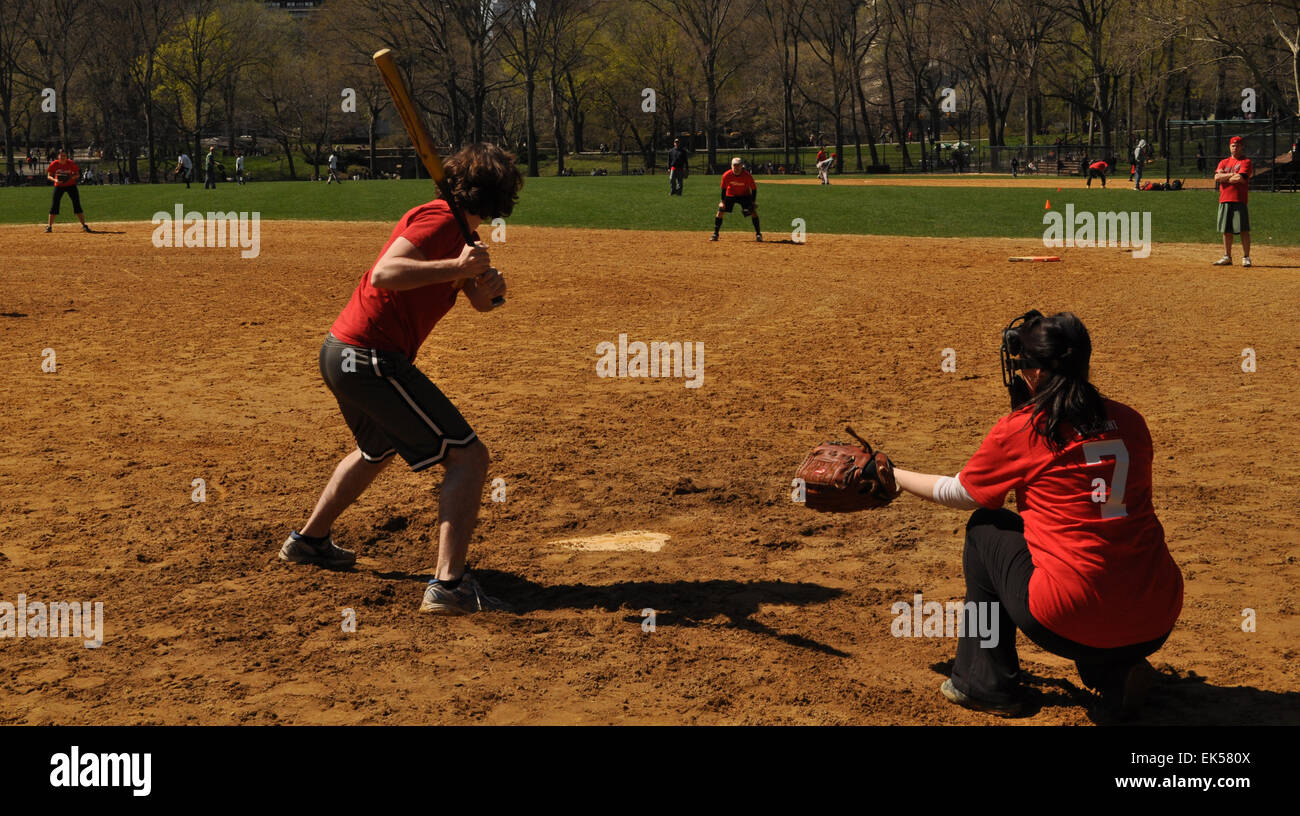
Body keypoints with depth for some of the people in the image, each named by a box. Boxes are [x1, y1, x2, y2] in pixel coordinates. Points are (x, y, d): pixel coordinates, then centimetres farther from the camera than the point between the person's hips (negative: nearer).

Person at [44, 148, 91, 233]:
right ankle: (49, 226, 4)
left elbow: (78, 175, -4)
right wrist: (55, 180, -26)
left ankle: (84, 225, -2)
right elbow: (49, 176, -5)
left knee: (77, 204, -6)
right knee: (54, 205, -4)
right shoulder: (54, 164, -10)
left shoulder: (71, 163, -12)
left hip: (71, 185, -1)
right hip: (59, 186, 1)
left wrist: (71, 177, -25)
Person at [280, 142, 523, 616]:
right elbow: (383, 275, -28)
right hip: (371, 360, -11)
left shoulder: (454, 230, 15)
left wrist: (488, 286, -4)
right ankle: (448, 586, -19)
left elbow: (479, 303, 18)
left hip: (342, 354, 11)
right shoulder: (440, 220, -15)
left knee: (379, 449, 35)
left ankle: (309, 540, 51)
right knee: (469, 456, -11)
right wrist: (455, 267, -33)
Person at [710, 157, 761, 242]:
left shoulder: (747, 176, -25)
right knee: (720, 211, -10)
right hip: (730, 195, 1)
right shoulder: (726, 175, -21)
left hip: (744, 195, -1)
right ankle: (715, 234, 0)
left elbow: (754, 189, -13)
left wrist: (753, 202, -17)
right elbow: (724, 188, -6)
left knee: (753, 212, -16)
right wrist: (723, 201, -11)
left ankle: (758, 234, -3)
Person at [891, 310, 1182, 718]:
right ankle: (1115, 675, 17)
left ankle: (988, 683, 26)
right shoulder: (1129, 421, 9)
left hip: (1070, 625, -5)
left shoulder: (1019, 430, -4)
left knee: (985, 528, 21)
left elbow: (959, 494, 13)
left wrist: (893, 476, 31)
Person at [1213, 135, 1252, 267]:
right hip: (1224, 200, 5)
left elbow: (1240, 178, -14)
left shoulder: (1246, 162, 2)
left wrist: (1224, 178, -1)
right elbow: (1217, 177, 1)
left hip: (1239, 200, -5)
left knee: (1243, 229, -7)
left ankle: (1246, 257, -4)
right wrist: (1232, 175, -9)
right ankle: (1227, 257, 14)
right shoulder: (1223, 162, 18)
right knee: (1226, 230, 8)